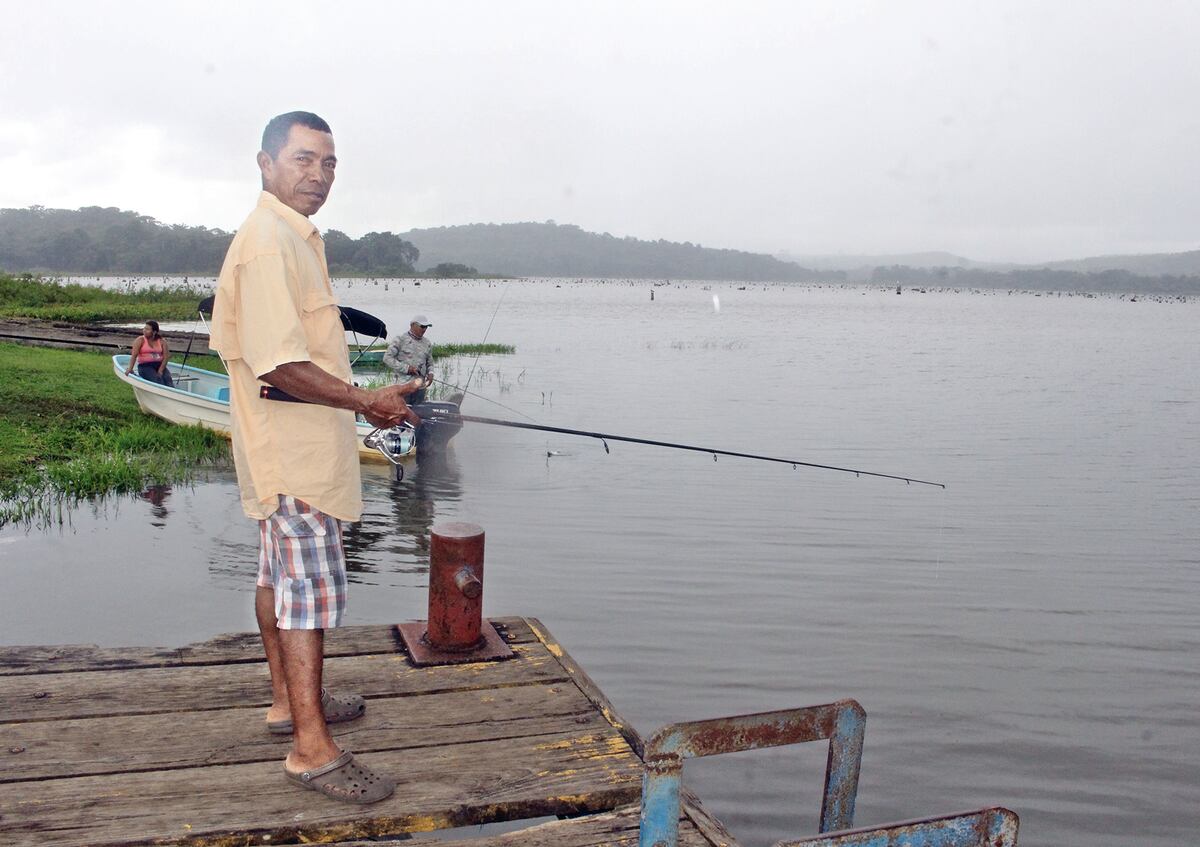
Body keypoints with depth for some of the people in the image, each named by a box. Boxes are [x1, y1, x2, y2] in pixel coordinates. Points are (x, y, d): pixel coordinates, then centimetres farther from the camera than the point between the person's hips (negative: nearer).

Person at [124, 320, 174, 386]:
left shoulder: (162, 341, 9)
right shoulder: (140, 340, 4)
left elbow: (166, 356, 2)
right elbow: (134, 355, -8)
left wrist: (160, 371, -11)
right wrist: (130, 368, -22)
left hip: (160, 365, 2)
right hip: (145, 366, -2)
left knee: (167, 378, -28)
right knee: (158, 381, -31)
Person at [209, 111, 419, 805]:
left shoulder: (295, 237, 15)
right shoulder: (268, 242, -19)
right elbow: (280, 363, -26)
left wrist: (362, 398, 16)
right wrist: (365, 403, -20)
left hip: (292, 448, 11)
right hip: (295, 451, -11)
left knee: (281, 575, 18)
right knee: (312, 589, -6)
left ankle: (290, 700, 33)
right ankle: (312, 748, 1)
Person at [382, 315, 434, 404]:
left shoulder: (427, 344, 14)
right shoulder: (400, 340, -1)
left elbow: (430, 363, 25)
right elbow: (387, 358, -7)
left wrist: (430, 373, 1)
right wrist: (406, 368, -14)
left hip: (420, 387, 5)